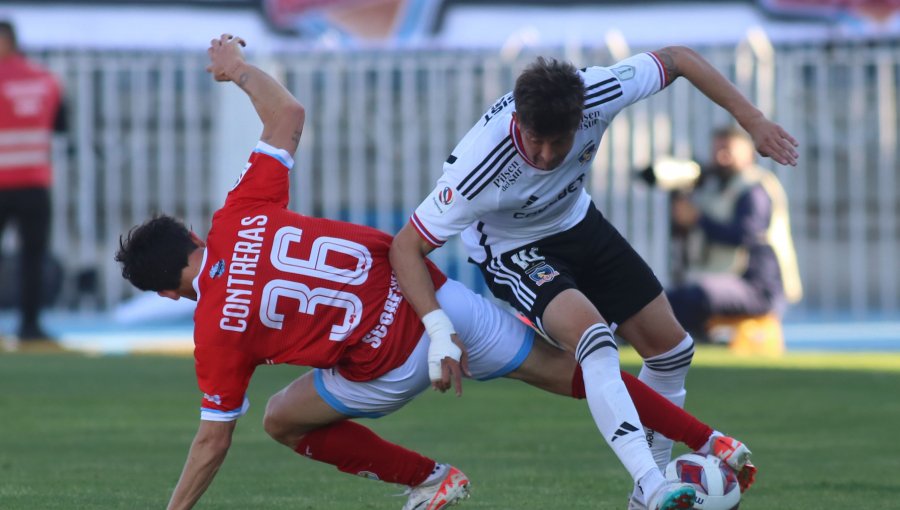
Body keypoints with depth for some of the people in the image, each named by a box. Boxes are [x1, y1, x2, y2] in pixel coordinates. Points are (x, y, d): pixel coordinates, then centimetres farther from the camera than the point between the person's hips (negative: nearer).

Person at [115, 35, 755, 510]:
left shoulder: (217, 331, -7)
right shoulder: (240, 215, 0)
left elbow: (213, 443, -1)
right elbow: (289, 113, 9)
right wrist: (240, 68, 25)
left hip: (389, 364, -5)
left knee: (284, 420, 19)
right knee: (562, 369, 16)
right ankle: (713, 442, 14)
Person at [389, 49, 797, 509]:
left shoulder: (597, 94, -31)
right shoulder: (479, 165, -39)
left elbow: (677, 59, -13)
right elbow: (405, 247, -31)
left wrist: (752, 120, -17)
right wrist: (439, 329, -43)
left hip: (578, 224, 6)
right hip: (510, 250, -6)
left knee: (671, 349, 5)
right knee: (594, 338, -32)